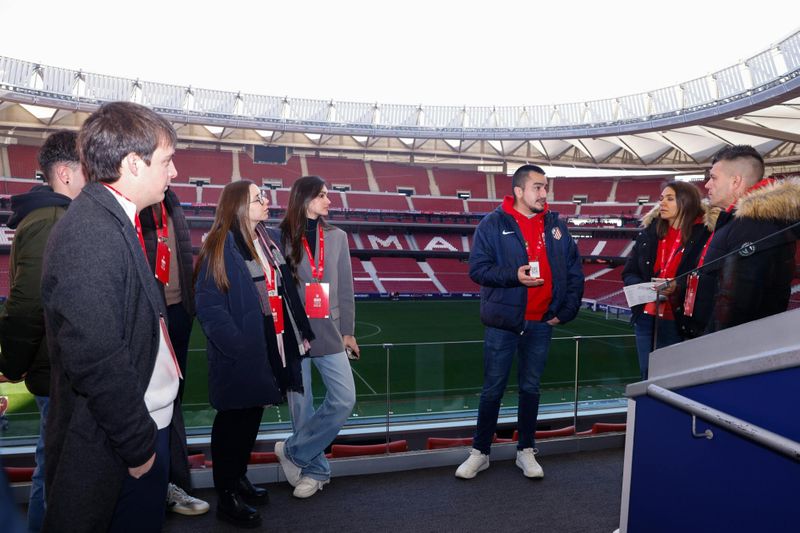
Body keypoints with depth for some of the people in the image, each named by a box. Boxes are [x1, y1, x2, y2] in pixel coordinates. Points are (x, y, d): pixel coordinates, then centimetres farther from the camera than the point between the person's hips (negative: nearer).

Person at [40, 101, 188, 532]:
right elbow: (96, 358, -27)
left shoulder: (116, 223, 7)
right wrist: (139, 444, -16)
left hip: (149, 425, 9)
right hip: (118, 448, -9)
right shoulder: (90, 233, -23)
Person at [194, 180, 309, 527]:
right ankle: (226, 498, 22)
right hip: (241, 354, -7)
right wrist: (237, 346, -23)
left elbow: (281, 292, 14)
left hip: (268, 349, 8)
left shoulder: (266, 243, 12)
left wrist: (297, 334, 10)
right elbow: (209, 304, -19)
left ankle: (238, 478, 38)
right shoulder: (221, 247, -13)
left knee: (252, 418, 19)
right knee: (234, 420, 6)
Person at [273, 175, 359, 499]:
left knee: (344, 399, -4)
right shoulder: (282, 238, -2)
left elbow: (345, 288, 9)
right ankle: (316, 469, 25)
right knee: (301, 406, 6)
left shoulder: (337, 237, 8)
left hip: (329, 331, 3)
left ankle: (293, 453, 14)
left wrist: (348, 331, 7)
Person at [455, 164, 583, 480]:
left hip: (541, 323, 4)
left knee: (531, 388, 14)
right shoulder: (493, 224, -5)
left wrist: (567, 309, 3)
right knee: (493, 389, 6)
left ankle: (526, 451, 30)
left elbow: (574, 271, 11)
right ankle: (480, 452, 21)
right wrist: (513, 276, -22)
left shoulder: (556, 225, 7)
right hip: (503, 322, -3)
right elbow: (477, 268, -10)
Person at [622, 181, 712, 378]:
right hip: (646, 316, 4)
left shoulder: (704, 235, -5)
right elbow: (629, 272, 9)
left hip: (678, 320, -4)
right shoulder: (649, 232, 8)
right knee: (647, 376, 11)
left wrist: (678, 287, -21)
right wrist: (643, 286, -10)